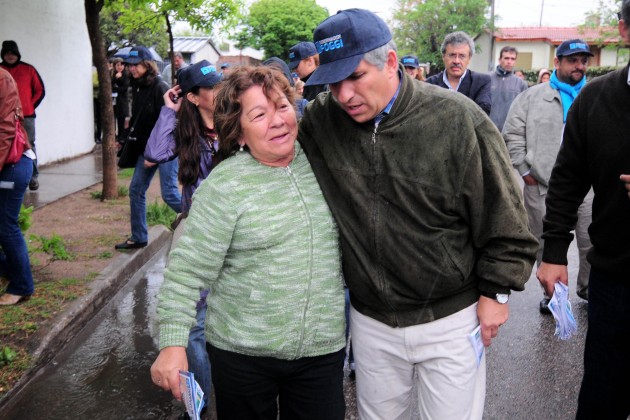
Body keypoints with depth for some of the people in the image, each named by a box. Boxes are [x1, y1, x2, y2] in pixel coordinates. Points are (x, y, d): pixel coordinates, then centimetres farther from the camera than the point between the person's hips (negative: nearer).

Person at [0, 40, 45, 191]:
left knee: (29, 146, 1)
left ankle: (33, 177, 5)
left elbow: (40, 90, 8)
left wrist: (30, 106, 0)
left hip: (26, 116, -1)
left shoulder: (28, 69, 4)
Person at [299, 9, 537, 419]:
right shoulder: (321, 119, -8)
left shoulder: (457, 119, -18)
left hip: (450, 319, -3)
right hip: (370, 320, 3)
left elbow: (501, 213, -9)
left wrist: (496, 291, -5)